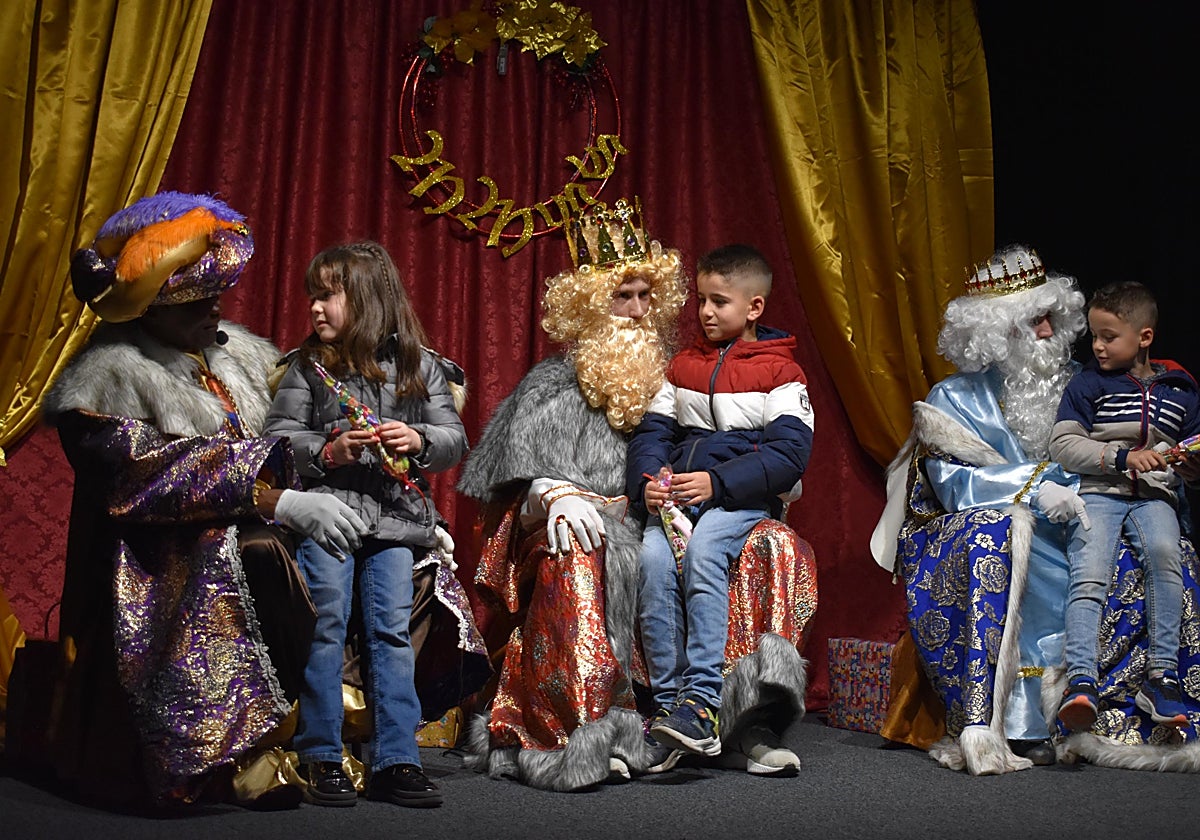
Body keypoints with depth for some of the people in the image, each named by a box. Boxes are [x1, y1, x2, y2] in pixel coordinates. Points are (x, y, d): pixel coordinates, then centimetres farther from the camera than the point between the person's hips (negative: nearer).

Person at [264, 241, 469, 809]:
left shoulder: (418, 364, 9)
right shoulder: (308, 365, 8)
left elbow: (454, 438, 9)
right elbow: (278, 437, 5)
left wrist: (418, 441, -11)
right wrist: (329, 451, -11)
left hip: (395, 515, 1)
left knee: (392, 632, 1)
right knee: (326, 628, -2)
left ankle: (396, 762, 6)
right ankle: (321, 760, 8)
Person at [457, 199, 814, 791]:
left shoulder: (662, 381, 20)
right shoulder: (555, 384, 8)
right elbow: (523, 476, -5)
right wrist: (557, 498, -28)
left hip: (656, 524, 5)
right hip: (586, 529, -4)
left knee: (778, 546, -14)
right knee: (581, 557, -41)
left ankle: (748, 709, -23)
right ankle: (580, 736, -42)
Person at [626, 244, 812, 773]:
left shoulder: (779, 372, 3)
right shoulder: (683, 366, 20)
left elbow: (790, 453, -9)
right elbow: (652, 431, 15)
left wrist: (717, 481, -19)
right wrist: (649, 482, -7)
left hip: (746, 498, -4)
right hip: (677, 493, 4)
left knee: (702, 549, -35)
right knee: (654, 557, -27)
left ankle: (702, 700, -34)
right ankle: (667, 705, -23)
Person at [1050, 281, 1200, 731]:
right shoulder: (1087, 383, 7)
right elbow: (1063, 445, -1)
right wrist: (1122, 457, -11)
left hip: (1155, 496, 1)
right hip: (1098, 494, -1)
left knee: (1164, 552, -30)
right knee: (1089, 574, -26)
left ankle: (1161, 675, -25)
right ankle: (1081, 680, -31)